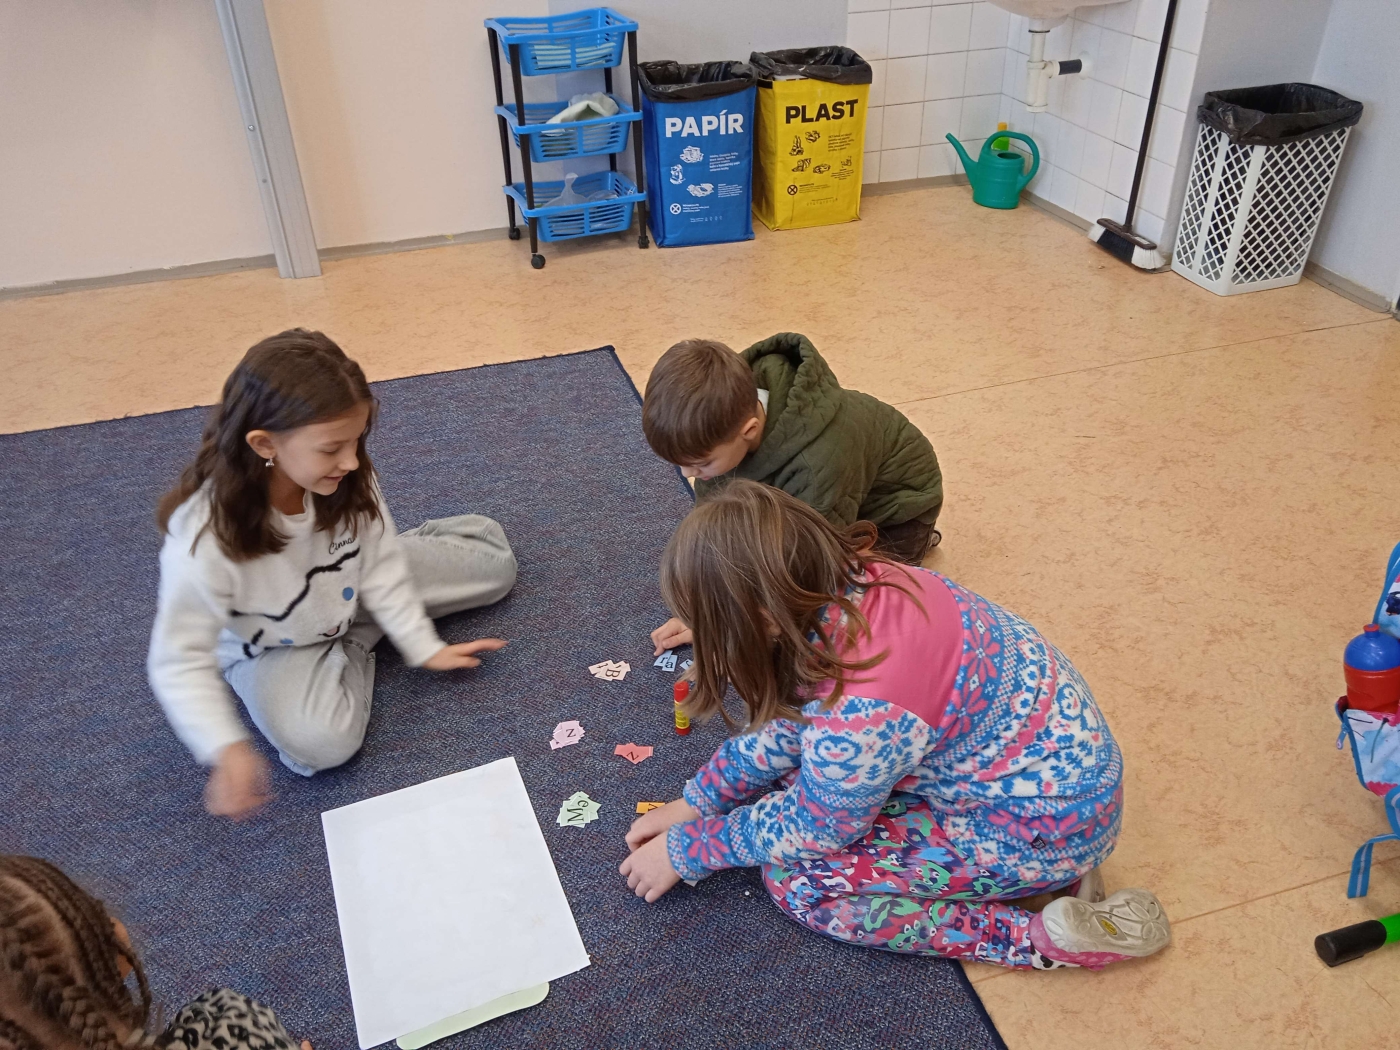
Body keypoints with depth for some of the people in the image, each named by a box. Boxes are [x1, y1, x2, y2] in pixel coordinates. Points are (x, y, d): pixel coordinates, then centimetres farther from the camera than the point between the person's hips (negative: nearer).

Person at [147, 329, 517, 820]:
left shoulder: (347, 478, -26)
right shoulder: (205, 540, -38)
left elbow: (379, 564, -11)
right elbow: (181, 660, -28)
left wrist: (424, 647, -10)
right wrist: (226, 750, -38)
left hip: (350, 590, 4)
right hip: (273, 647, -3)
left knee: (494, 561, 0)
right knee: (321, 742, -31)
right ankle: (355, 644, 0)